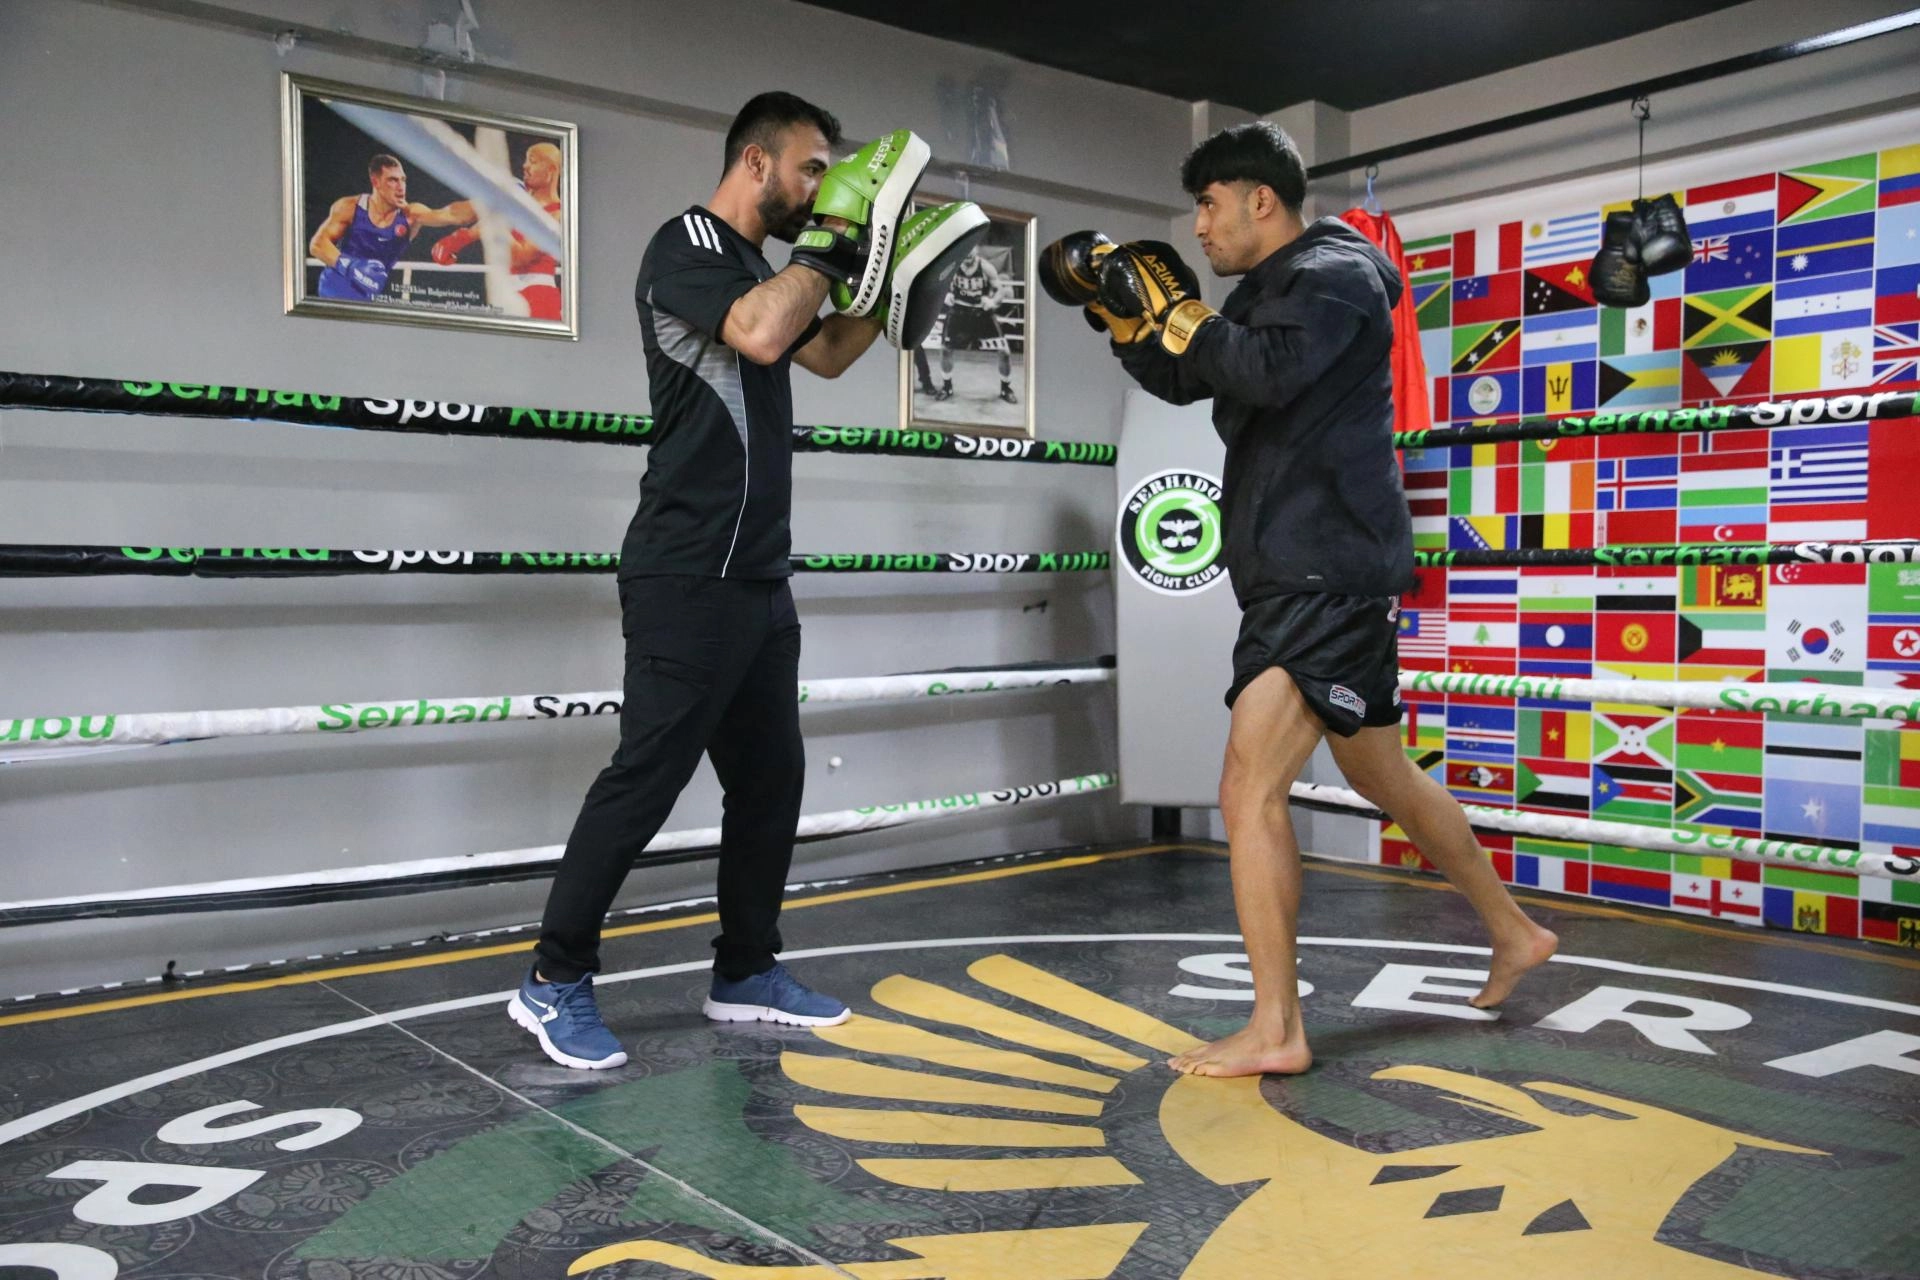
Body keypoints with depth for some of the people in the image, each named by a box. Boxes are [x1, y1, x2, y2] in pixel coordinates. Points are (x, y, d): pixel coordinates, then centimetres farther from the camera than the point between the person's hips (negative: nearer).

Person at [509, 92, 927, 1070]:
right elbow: (760, 336, -26)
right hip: (689, 578, -9)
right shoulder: (686, 245, -8)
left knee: (770, 777, 11)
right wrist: (829, 238, -13)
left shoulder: (756, 269, 18)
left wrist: (887, 275, 18)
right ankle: (555, 983, 5)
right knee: (645, 776, -7)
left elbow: (826, 355, 31)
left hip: (758, 577, 9)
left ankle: (745, 972, 22)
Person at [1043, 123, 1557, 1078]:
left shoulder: (1334, 274, -10)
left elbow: (1266, 374, -27)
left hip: (1330, 575, -10)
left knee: (1250, 791, -14)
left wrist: (1171, 308, -16)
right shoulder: (1269, 289, 18)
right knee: (1382, 775, 20)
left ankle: (1275, 1031, -7)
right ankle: (1513, 933, 37)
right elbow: (1182, 380, 21)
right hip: (1298, 575, 10)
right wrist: (1118, 310, 8)